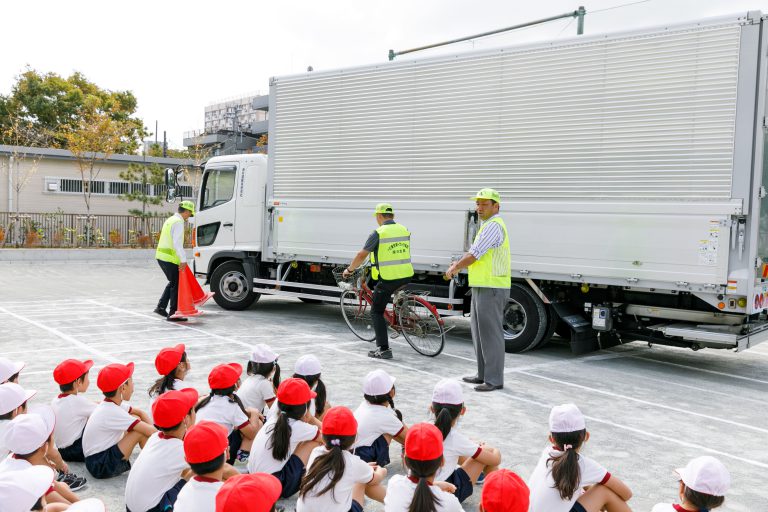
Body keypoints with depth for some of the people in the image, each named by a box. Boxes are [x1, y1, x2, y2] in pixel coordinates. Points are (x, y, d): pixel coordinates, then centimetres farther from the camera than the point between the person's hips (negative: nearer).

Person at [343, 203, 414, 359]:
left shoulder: (378, 233, -9)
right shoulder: (404, 230, 8)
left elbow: (361, 255, -6)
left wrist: (349, 270, 8)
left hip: (388, 279, -6)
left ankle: (384, 349, -1)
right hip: (406, 276, 6)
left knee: (376, 312, 5)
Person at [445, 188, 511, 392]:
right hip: (481, 286, 11)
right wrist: (459, 264, 13)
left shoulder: (493, 226, -15)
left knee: (491, 333, -6)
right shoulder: (489, 225, 19)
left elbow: (473, 255, -17)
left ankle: (494, 379, -1)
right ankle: (483, 374, 25)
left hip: (491, 288, -11)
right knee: (479, 331, 16)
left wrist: (454, 268, -3)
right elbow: (477, 254, 26)